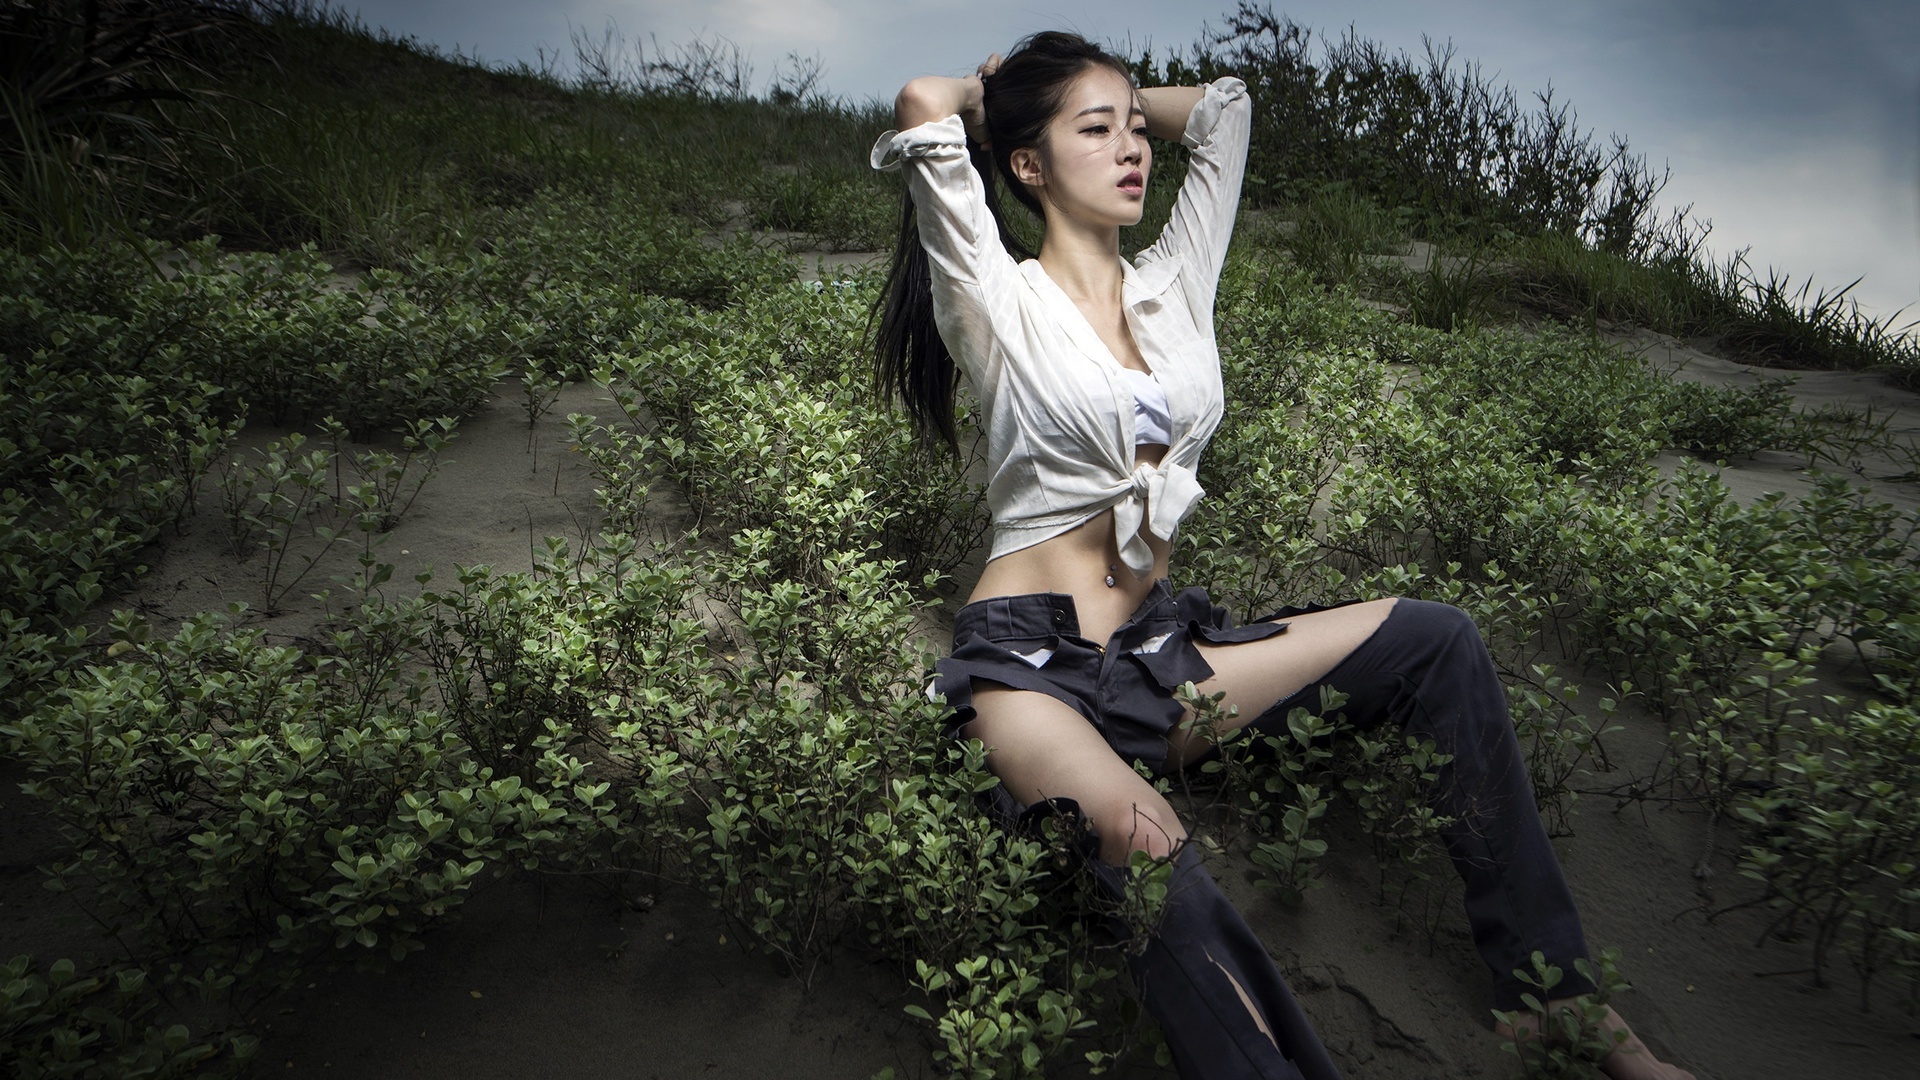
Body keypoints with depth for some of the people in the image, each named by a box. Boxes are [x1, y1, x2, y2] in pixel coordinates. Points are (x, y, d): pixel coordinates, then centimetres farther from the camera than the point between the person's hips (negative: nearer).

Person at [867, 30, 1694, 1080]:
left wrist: (1129, 102, 26)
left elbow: (1223, 105, 24)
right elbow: (923, 105, -14)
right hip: (1031, 665, -6)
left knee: (1434, 641, -7)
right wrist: (995, 100, 7)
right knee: (1151, 855, -38)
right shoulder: (1002, 305, -3)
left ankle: (1551, 991, 1)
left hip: (1161, 650, 6)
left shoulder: (1172, 287, 13)